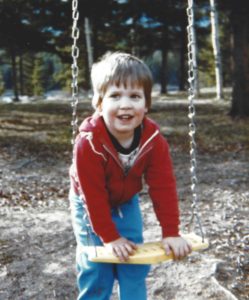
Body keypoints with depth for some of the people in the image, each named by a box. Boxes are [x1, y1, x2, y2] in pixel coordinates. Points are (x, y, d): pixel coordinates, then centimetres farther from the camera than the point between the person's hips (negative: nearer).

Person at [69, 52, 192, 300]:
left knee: (135, 263, 4)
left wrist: (171, 233, -20)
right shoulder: (89, 143, -35)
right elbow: (94, 195, -28)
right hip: (89, 205, -3)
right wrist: (110, 237, -23)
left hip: (127, 202, 3)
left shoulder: (154, 140, -24)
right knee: (96, 267, -2)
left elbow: (163, 188, -20)